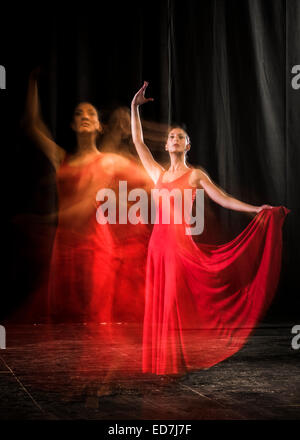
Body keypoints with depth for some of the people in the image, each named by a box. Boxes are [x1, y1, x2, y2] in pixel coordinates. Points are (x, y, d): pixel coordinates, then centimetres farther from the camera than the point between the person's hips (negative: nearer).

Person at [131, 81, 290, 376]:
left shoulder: (195, 175, 3)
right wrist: (135, 108, 18)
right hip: (158, 242, 5)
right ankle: (162, 362, 11)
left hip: (181, 243, -5)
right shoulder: (158, 174, 15)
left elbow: (223, 199, 0)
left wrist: (256, 210, -10)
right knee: (158, 305, 5)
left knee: (177, 304, -7)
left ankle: (179, 362, -1)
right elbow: (138, 142, 19)